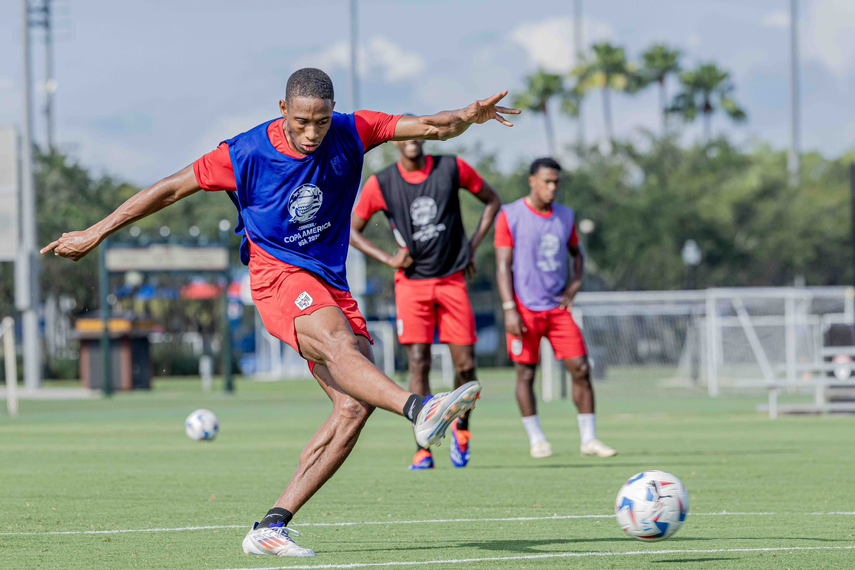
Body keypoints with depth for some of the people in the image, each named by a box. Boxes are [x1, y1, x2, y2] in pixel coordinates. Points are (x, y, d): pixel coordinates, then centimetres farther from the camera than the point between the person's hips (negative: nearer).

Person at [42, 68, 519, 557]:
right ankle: (419, 409, -62)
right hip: (278, 275, -5)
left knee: (356, 404, -11)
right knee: (339, 346, -35)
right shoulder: (246, 154, -10)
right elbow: (172, 189, 0)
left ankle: (272, 526, -11)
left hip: (332, 285, 5)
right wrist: (95, 234, 4)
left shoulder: (350, 134, -1)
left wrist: (465, 117, -23)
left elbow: (429, 127, 1)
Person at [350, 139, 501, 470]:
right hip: (411, 283, -1)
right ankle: (423, 449, -7)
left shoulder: (452, 169, 0)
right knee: (418, 362, -11)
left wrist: (472, 246, 6)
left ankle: (461, 427, 26)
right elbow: (351, 230, 8)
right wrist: (387, 258, -6)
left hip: (452, 279, 1)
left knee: (465, 365, -2)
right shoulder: (380, 185, -2)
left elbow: (492, 201, 14)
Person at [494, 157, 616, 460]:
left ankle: (589, 439, 2)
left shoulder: (565, 216, 10)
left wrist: (575, 283, 7)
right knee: (526, 373, 0)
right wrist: (509, 308, -13)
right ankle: (536, 439, 11)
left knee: (581, 369, -4)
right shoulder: (510, 216, -4)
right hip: (525, 308, -4)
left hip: (558, 307, 4)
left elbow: (576, 253, 25)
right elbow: (503, 265, -6)